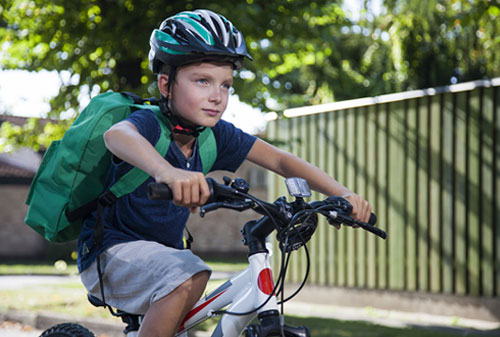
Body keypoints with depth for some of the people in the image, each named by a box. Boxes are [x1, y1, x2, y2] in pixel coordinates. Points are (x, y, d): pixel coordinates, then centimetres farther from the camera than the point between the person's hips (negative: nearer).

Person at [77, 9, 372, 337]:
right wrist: (167, 171, -69)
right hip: (112, 251, -7)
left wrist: (341, 193, -22)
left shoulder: (216, 135, -6)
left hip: (164, 253, 7)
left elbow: (280, 160, -6)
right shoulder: (150, 124, -24)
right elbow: (117, 135, -47)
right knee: (189, 275, -33)